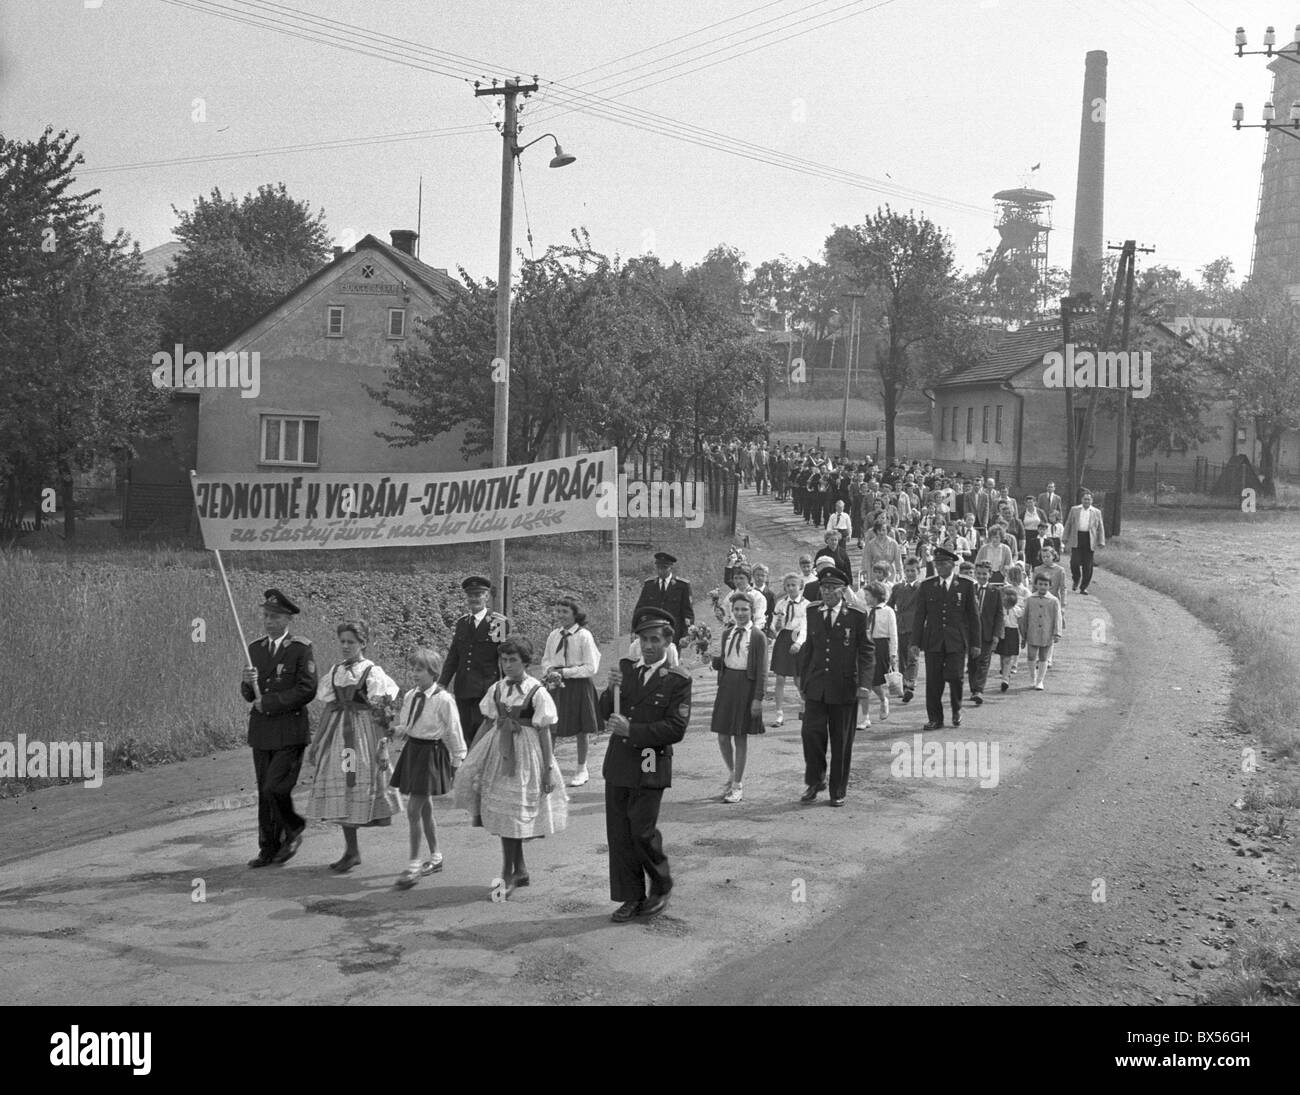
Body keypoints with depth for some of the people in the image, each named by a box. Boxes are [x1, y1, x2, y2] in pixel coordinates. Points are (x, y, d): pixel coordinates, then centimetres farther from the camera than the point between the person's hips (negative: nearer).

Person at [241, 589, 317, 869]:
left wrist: (269, 703, -11)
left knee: (275, 788, -13)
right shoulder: (255, 649, 12)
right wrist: (248, 683, -9)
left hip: (290, 732, -6)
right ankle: (269, 849, 16)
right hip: (261, 731, 6)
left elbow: (307, 690, -12)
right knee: (264, 792, 8)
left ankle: (293, 830, 12)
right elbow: (249, 695, 14)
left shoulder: (301, 649, -5)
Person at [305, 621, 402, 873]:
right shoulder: (334, 672, 10)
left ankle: (353, 851, 5)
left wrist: (382, 746, -13)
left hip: (363, 734, -5)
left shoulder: (372, 672, -5)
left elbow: (379, 713, -8)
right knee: (339, 791, 5)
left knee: (358, 789, -4)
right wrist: (316, 743, 14)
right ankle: (351, 849, 12)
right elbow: (329, 708, 14)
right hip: (337, 735, 5)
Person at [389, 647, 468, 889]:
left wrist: (457, 762, -3)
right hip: (412, 750, 7)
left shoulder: (443, 699, -15)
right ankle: (435, 857, 30)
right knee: (425, 808, 16)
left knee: (414, 810, -11)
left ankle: (414, 865, -5)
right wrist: (395, 733, -3)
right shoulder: (410, 696, 5)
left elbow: (453, 732, -8)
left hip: (432, 753, -7)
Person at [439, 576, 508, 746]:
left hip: (487, 689, -5)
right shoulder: (461, 622, 11)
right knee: (465, 733, 9)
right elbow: (453, 656, 12)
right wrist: (441, 683, 3)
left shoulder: (500, 622, -4)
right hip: (463, 689, 5)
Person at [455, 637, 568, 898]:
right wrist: (470, 753, 5)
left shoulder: (537, 693, -10)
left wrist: (548, 769, -9)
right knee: (501, 814, 7)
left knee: (512, 814, -1)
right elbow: (488, 724, 9)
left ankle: (508, 875, 11)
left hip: (524, 754, -5)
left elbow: (544, 733, -8)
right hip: (499, 752, 5)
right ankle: (520, 870, 21)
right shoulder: (496, 689, 3)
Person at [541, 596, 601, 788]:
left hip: (578, 684, -4)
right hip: (556, 685, 4)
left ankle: (582, 770, 21)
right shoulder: (553, 636, 5)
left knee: (580, 729, 8)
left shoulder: (584, 636, -10)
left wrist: (564, 672, -16)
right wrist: (550, 670, -9)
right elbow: (546, 660, 15)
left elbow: (591, 668, -11)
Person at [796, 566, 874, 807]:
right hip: (816, 687, 2)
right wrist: (803, 679, 12)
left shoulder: (856, 617, -3)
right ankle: (815, 780, 14)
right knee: (812, 733, -8)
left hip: (844, 688, -2)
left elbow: (867, 652, -5)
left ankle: (838, 790, 19)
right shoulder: (812, 614, 8)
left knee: (841, 742, 5)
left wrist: (865, 683, -17)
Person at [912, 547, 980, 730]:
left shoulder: (966, 585, 4)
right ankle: (935, 719, 10)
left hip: (956, 641, -2)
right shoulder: (927, 586, 9)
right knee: (933, 681, 0)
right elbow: (920, 616, 9)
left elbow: (972, 616, 5)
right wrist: (916, 642, 3)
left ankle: (957, 709, 15)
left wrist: (975, 643, 2)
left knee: (954, 676, -12)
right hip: (933, 641, 2)